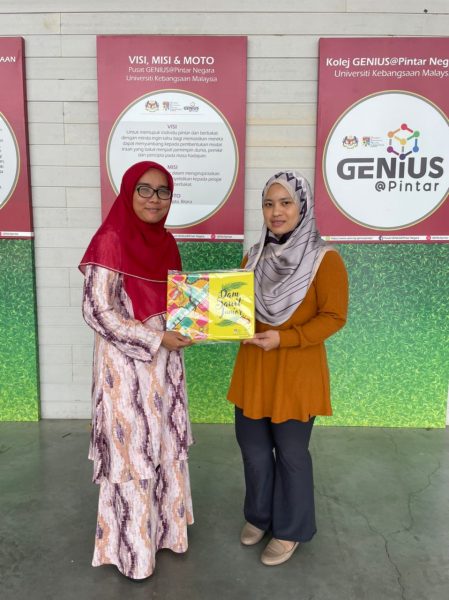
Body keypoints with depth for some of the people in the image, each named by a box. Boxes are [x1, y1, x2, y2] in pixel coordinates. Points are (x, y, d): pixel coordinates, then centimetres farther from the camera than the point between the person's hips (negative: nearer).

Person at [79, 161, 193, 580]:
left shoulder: (164, 242, 7)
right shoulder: (110, 241, -15)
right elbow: (96, 311, -19)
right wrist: (157, 339, -19)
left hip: (164, 361, 7)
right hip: (127, 364, -7)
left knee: (165, 446, 17)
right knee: (133, 450, 6)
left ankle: (162, 526, 38)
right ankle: (130, 548, 28)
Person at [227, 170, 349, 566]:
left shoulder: (325, 259, -12)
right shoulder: (255, 256, 6)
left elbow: (334, 317, -12)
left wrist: (284, 338, -22)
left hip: (296, 372, -5)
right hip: (253, 369, 6)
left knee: (291, 453, 11)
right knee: (253, 447, 16)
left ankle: (290, 530, 34)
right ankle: (259, 516, 41)